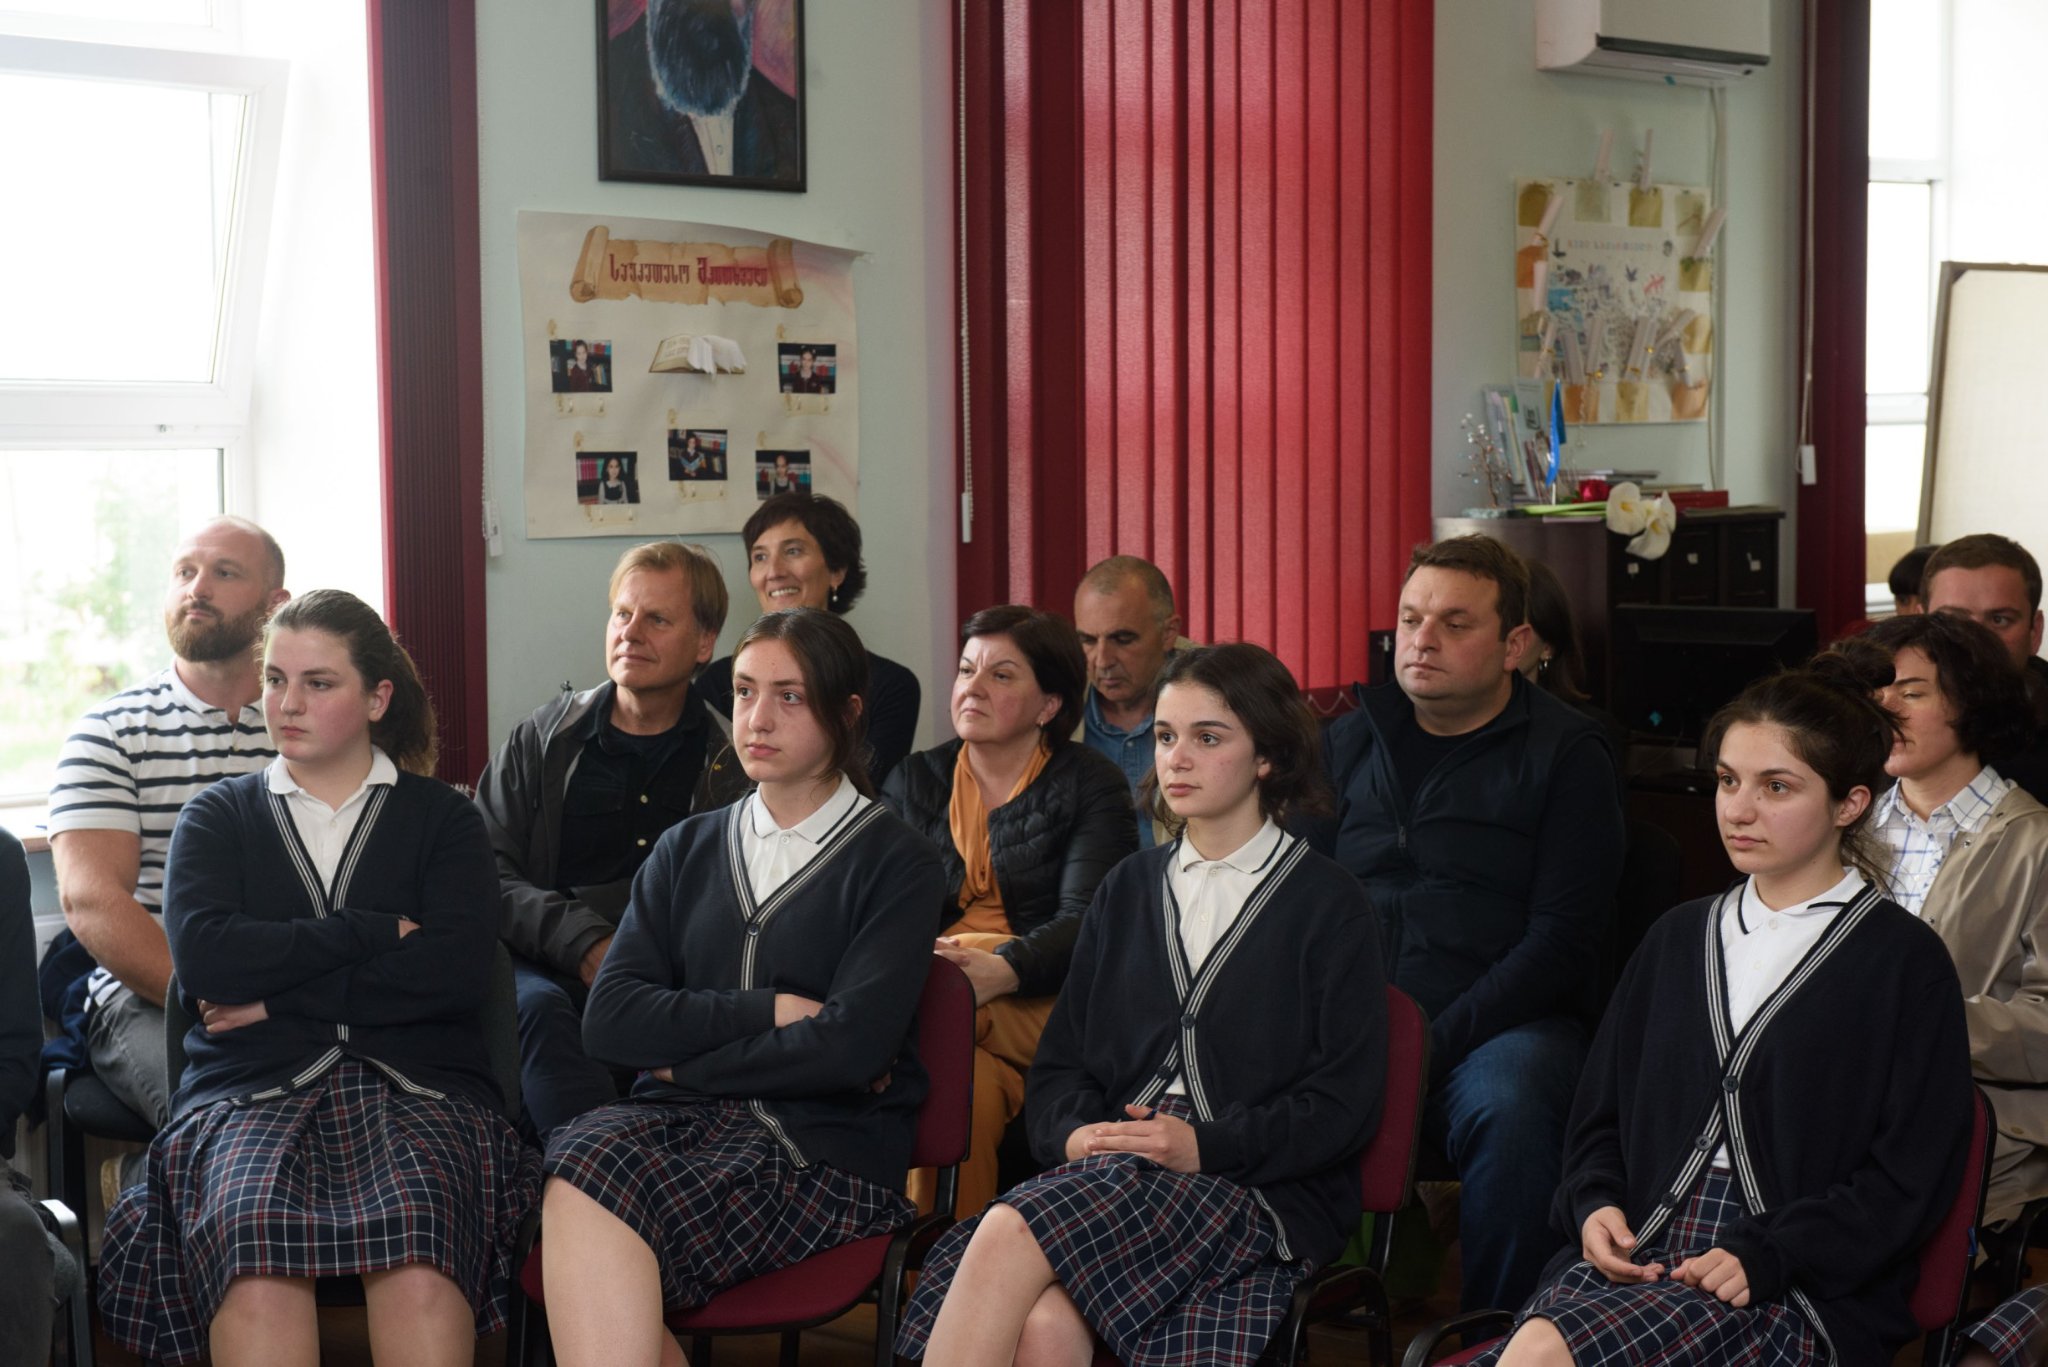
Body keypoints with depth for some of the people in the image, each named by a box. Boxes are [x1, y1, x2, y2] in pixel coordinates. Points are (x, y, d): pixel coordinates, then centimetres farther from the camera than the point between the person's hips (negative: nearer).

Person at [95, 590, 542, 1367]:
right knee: (253, 1245, -37)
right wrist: (377, 932, 0)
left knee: (419, 1253, -37)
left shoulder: (441, 818, 18)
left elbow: (455, 972, 0)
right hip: (251, 1087, 1)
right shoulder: (219, 818, 22)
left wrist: (279, 993, -2)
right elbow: (204, 956, 1)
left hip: (416, 1084, 0)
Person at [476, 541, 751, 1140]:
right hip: (546, 967, 1)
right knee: (537, 1010, -34)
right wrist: (583, 941, -11)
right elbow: (487, 876, 7)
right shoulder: (539, 742, 17)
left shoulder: (735, 765, 15)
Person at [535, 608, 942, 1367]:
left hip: (821, 1141, -4)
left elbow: (852, 1046, -9)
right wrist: (774, 1011, -5)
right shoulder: (687, 850, 19)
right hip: (679, 1119, 4)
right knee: (584, 1152, -32)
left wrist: (686, 1061, -3)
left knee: (590, 1193, -31)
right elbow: (609, 1020, 5)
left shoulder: (895, 866, 6)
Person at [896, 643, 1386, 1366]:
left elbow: (1342, 1105, 0)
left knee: (1010, 1233, -32)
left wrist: (1205, 1144, -13)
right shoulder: (1128, 889, 23)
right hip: (1110, 1167, 4)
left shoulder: (1327, 904, 7)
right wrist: (1074, 1132, -4)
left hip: (1259, 1187, -4)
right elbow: (1059, 1059, 19)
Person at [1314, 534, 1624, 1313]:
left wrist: (1432, 1047, -15)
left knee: (1508, 1107, -37)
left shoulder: (1565, 754, 5)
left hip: (1505, 1020, -3)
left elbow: (1562, 939, -4)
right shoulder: (1346, 745, 18)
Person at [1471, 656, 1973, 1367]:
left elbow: (1910, 1180, -2)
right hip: (1638, 1253, 5)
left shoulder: (1905, 961, 4)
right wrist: (1594, 1205, 2)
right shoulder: (1678, 937, 21)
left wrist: (1762, 1257, -13)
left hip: (1800, 1288, -5)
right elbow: (1600, 1113, 23)